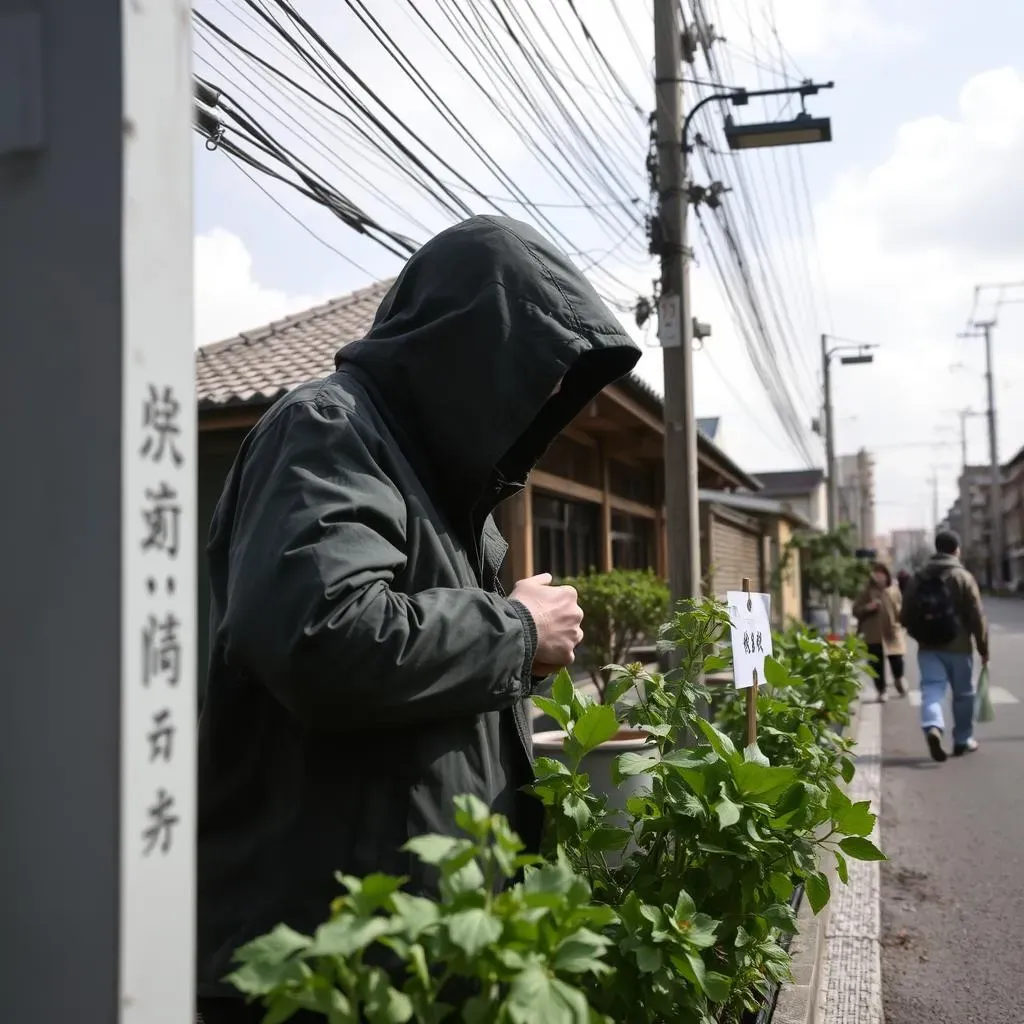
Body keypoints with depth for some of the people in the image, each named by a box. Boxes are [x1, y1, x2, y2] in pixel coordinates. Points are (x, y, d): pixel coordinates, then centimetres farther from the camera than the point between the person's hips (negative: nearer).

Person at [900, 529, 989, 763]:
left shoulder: (918, 578, 5)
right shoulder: (962, 577, -6)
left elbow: (906, 616, 7)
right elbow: (977, 616, -8)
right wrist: (983, 648, 0)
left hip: (928, 647, 2)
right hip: (958, 647, -2)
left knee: (932, 689, -3)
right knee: (963, 694, 12)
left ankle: (933, 727, -29)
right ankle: (963, 739, 21)